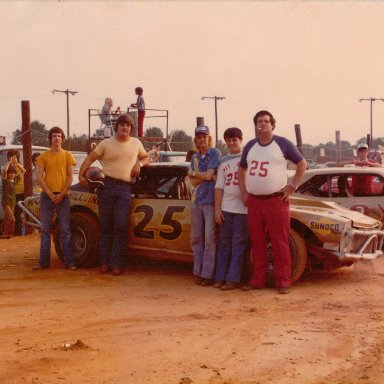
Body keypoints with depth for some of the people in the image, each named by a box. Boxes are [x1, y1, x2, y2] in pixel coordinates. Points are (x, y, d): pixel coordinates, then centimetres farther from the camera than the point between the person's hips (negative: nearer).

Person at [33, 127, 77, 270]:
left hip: (63, 196, -1)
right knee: (45, 230, 3)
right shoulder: (43, 156, 7)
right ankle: (44, 262, 6)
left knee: (65, 230, -1)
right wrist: (50, 194, -9)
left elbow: (70, 177, 2)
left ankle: (69, 262, -1)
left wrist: (61, 195, -8)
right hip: (46, 196, 1)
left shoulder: (67, 155, 6)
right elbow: (39, 177, 0)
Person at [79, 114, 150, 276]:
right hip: (107, 185, -1)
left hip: (124, 189, 1)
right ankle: (104, 262, 10)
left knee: (121, 226, -7)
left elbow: (146, 157, 27)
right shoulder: (106, 143, 6)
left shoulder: (136, 143, 14)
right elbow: (90, 158, 3)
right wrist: (81, 174, -11)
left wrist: (139, 164, 5)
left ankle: (117, 264, -4)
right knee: (105, 226, 3)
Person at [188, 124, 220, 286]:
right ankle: (197, 271, 13)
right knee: (196, 238, 6)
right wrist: (207, 176, -7)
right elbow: (193, 182, 6)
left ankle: (207, 274, -6)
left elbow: (208, 175, -11)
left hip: (210, 201, -6)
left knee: (209, 239, -8)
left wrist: (193, 173, 4)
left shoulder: (214, 153, -1)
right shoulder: (195, 157, 15)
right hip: (196, 201, 6)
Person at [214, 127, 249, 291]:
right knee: (224, 243, 6)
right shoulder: (223, 161, 14)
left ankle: (233, 279, 0)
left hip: (243, 208, -4)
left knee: (238, 244, -2)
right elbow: (219, 187, 11)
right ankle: (220, 277, 11)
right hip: (226, 208, 4)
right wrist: (217, 209, 4)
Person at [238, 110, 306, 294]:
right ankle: (258, 279, 17)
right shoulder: (250, 146, 13)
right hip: (253, 201, 5)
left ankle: (283, 282, 0)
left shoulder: (282, 143, 0)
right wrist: (243, 192, 15)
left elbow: (302, 164, 4)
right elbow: (242, 169, 26)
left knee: (280, 243, -4)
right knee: (257, 243, 9)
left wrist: (292, 186, -3)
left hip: (277, 200, -4)